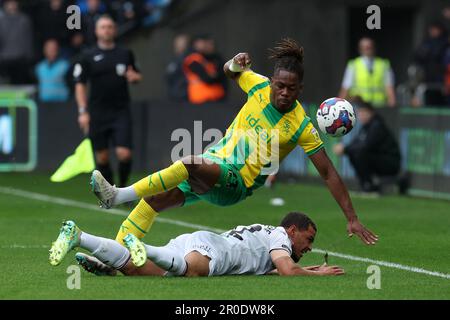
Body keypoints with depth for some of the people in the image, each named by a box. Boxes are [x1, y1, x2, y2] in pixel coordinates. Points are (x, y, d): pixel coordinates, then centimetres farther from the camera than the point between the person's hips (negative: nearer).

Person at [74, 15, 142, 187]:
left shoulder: (125, 54, 8)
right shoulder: (88, 56, 2)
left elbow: (136, 75, 20)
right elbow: (80, 84, 1)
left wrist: (134, 76, -6)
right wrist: (83, 111, -8)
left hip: (121, 113, 0)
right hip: (97, 114, 0)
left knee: (124, 154, -12)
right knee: (102, 157, 3)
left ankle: (123, 187, 10)